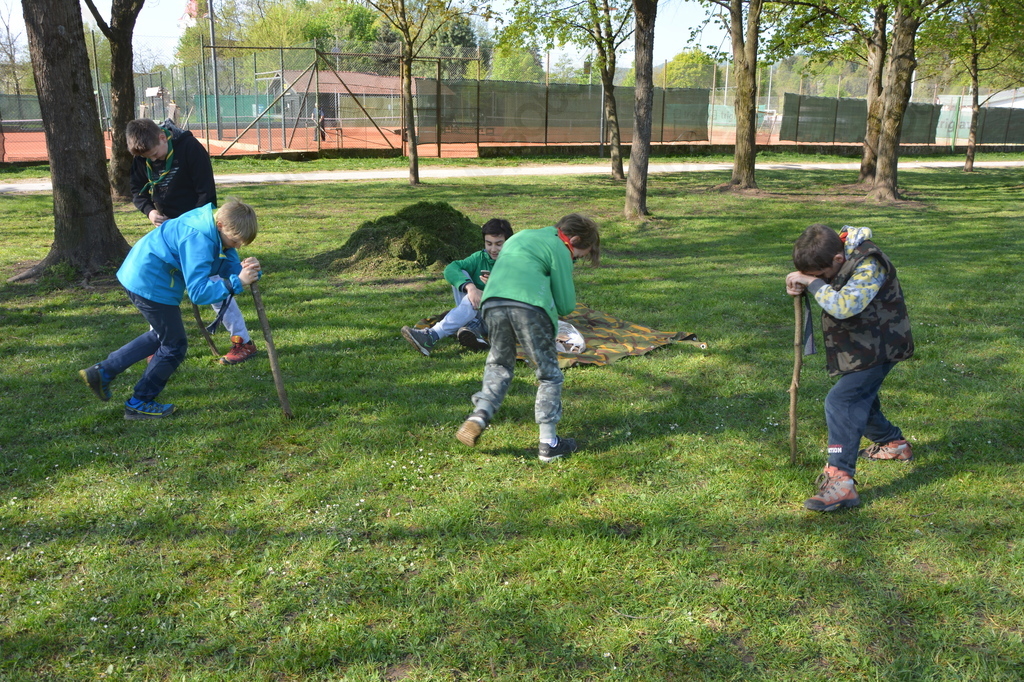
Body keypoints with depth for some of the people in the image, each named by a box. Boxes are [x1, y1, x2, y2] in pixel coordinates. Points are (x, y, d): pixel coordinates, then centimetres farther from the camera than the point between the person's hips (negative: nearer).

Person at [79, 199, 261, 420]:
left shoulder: (218, 230, -1)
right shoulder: (198, 240, -30)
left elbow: (231, 267, -3)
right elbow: (198, 291, -36)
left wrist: (246, 271, -25)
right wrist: (237, 282, -41)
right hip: (150, 283, -10)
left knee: (160, 336, 26)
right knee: (174, 345, 1)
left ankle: (102, 372, 29)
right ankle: (139, 405, 14)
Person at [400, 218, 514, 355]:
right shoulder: (480, 257, 6)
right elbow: (450, 269, -13)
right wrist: (470, 286, -31)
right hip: (476, 315, 5)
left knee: (475, 300, -34)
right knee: (460, 275, -13)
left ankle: (431, 336, -39)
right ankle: (473, 327, -29)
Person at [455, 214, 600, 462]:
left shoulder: (521, 236, 32)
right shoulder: (559, 249, 10)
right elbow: (566, 305, 7)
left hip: (493, 303, 6)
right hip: (529, 307, -5)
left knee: (499, 365, 23)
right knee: (549, 374, 8)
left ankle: (479, 416, 2)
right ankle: (548, 443, 9)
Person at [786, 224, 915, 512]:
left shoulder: (869, 266, -28)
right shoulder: (835, 255, -3)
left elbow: (844, 305, -42)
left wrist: (812, 282, -31)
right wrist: (800, 284, -8)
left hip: (878, 348, -10)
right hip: (860, 347, 10)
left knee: (841, 401, -21)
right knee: (859, 399, 25)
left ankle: (840, 482, -27)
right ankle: (893, 443, 51)